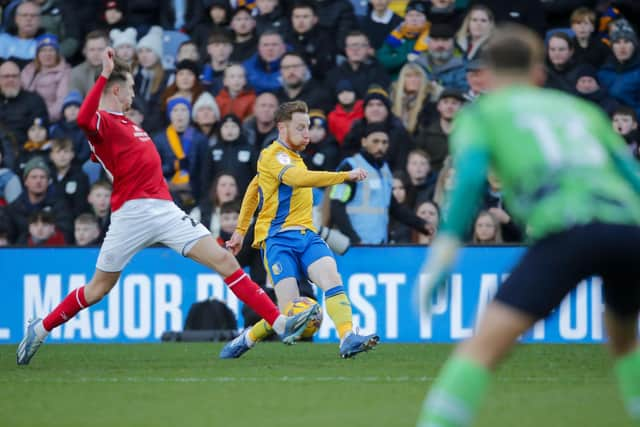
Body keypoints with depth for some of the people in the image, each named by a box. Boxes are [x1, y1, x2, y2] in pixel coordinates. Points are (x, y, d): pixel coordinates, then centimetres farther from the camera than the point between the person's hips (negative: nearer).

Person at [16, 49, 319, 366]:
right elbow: (83, 119, -31)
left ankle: (280, 324, -8)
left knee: (224, 260, -4)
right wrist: (105, 75, -30)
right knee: (99, 288, 3)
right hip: (132, 213, -7)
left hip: (164, 209, 7)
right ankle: (39, 330, 23)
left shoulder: (124, 122, 23)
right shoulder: (101, 122, -6)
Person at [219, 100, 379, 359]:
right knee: (290, 310, -17)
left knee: (331, 277, -22)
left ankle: (347, 338, -38)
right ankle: (247, 339, 10)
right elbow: (300, 179, -29)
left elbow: (253, 188, 33)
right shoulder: (274, 156, -9)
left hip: (306, 235, 8)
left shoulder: (289, 156, 21)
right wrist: (346, 176, -32)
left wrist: (241, 230, 36)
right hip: (279, 238, -8)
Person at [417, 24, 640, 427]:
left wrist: (446, 246, -5)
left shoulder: (481, 113, 19)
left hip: (567, 228, -4)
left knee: (484, 345, -10)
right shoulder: (582, 109, 30)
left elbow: (470, 175, 0)